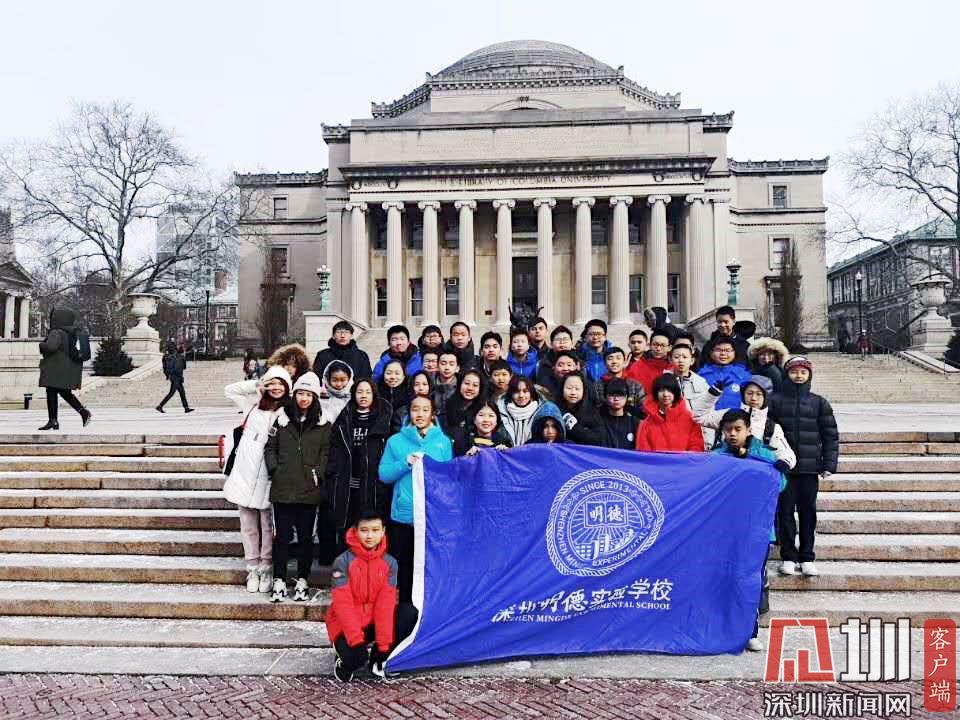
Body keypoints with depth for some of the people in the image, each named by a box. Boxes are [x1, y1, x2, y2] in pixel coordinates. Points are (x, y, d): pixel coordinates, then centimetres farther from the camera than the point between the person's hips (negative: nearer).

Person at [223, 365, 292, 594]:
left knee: (268, 526, 4)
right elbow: (229, 390, 18)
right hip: (244, 475, 4)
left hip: (267, 478, -4)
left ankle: (266, 569, 17)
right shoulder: (254, 403, 12)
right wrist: (256, 385, 8)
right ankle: (253, 569, 21)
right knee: (248, 526, 10)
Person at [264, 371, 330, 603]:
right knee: (282, 535, 5)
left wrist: (318, 473, -7)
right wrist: (274, 469, -2)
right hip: (282, 488, 1)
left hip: (309, 489, 0)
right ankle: (279, 581, 15)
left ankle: (302, 581, 18)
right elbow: (270, 448, 9)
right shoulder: (281, 420, 7)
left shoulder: (323, 424, 4)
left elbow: (326, 453, 4)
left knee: (306, 536, 7)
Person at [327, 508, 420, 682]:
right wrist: (356, 641, -27)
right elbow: (342, 604, -18)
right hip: (345, 626, -4)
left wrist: (384, 643, -18)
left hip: (374, 623, 4)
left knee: (409, 612, -19)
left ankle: (378, 658, -4)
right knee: (354, 658, -32)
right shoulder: (343, 561, -14)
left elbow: (386, 603, -10)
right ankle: (346, 661, 7)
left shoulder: (389, 563, -4)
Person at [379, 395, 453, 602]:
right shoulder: (396, 441, 5)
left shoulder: (444, 441, 6)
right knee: (403, 566, 8)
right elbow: (384, 474, -1)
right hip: (403, 515, 0)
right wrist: (406, 463, -13)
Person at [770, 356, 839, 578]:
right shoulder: (775, 401, 3)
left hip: (810, 468, 1)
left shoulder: (819, 403, 7)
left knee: (808, 512, 6)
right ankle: (788, 557, 13)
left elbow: (830, 435, 6)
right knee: (785, 511, 3)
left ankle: (807, 558, 16)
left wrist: (829, 465, -2)